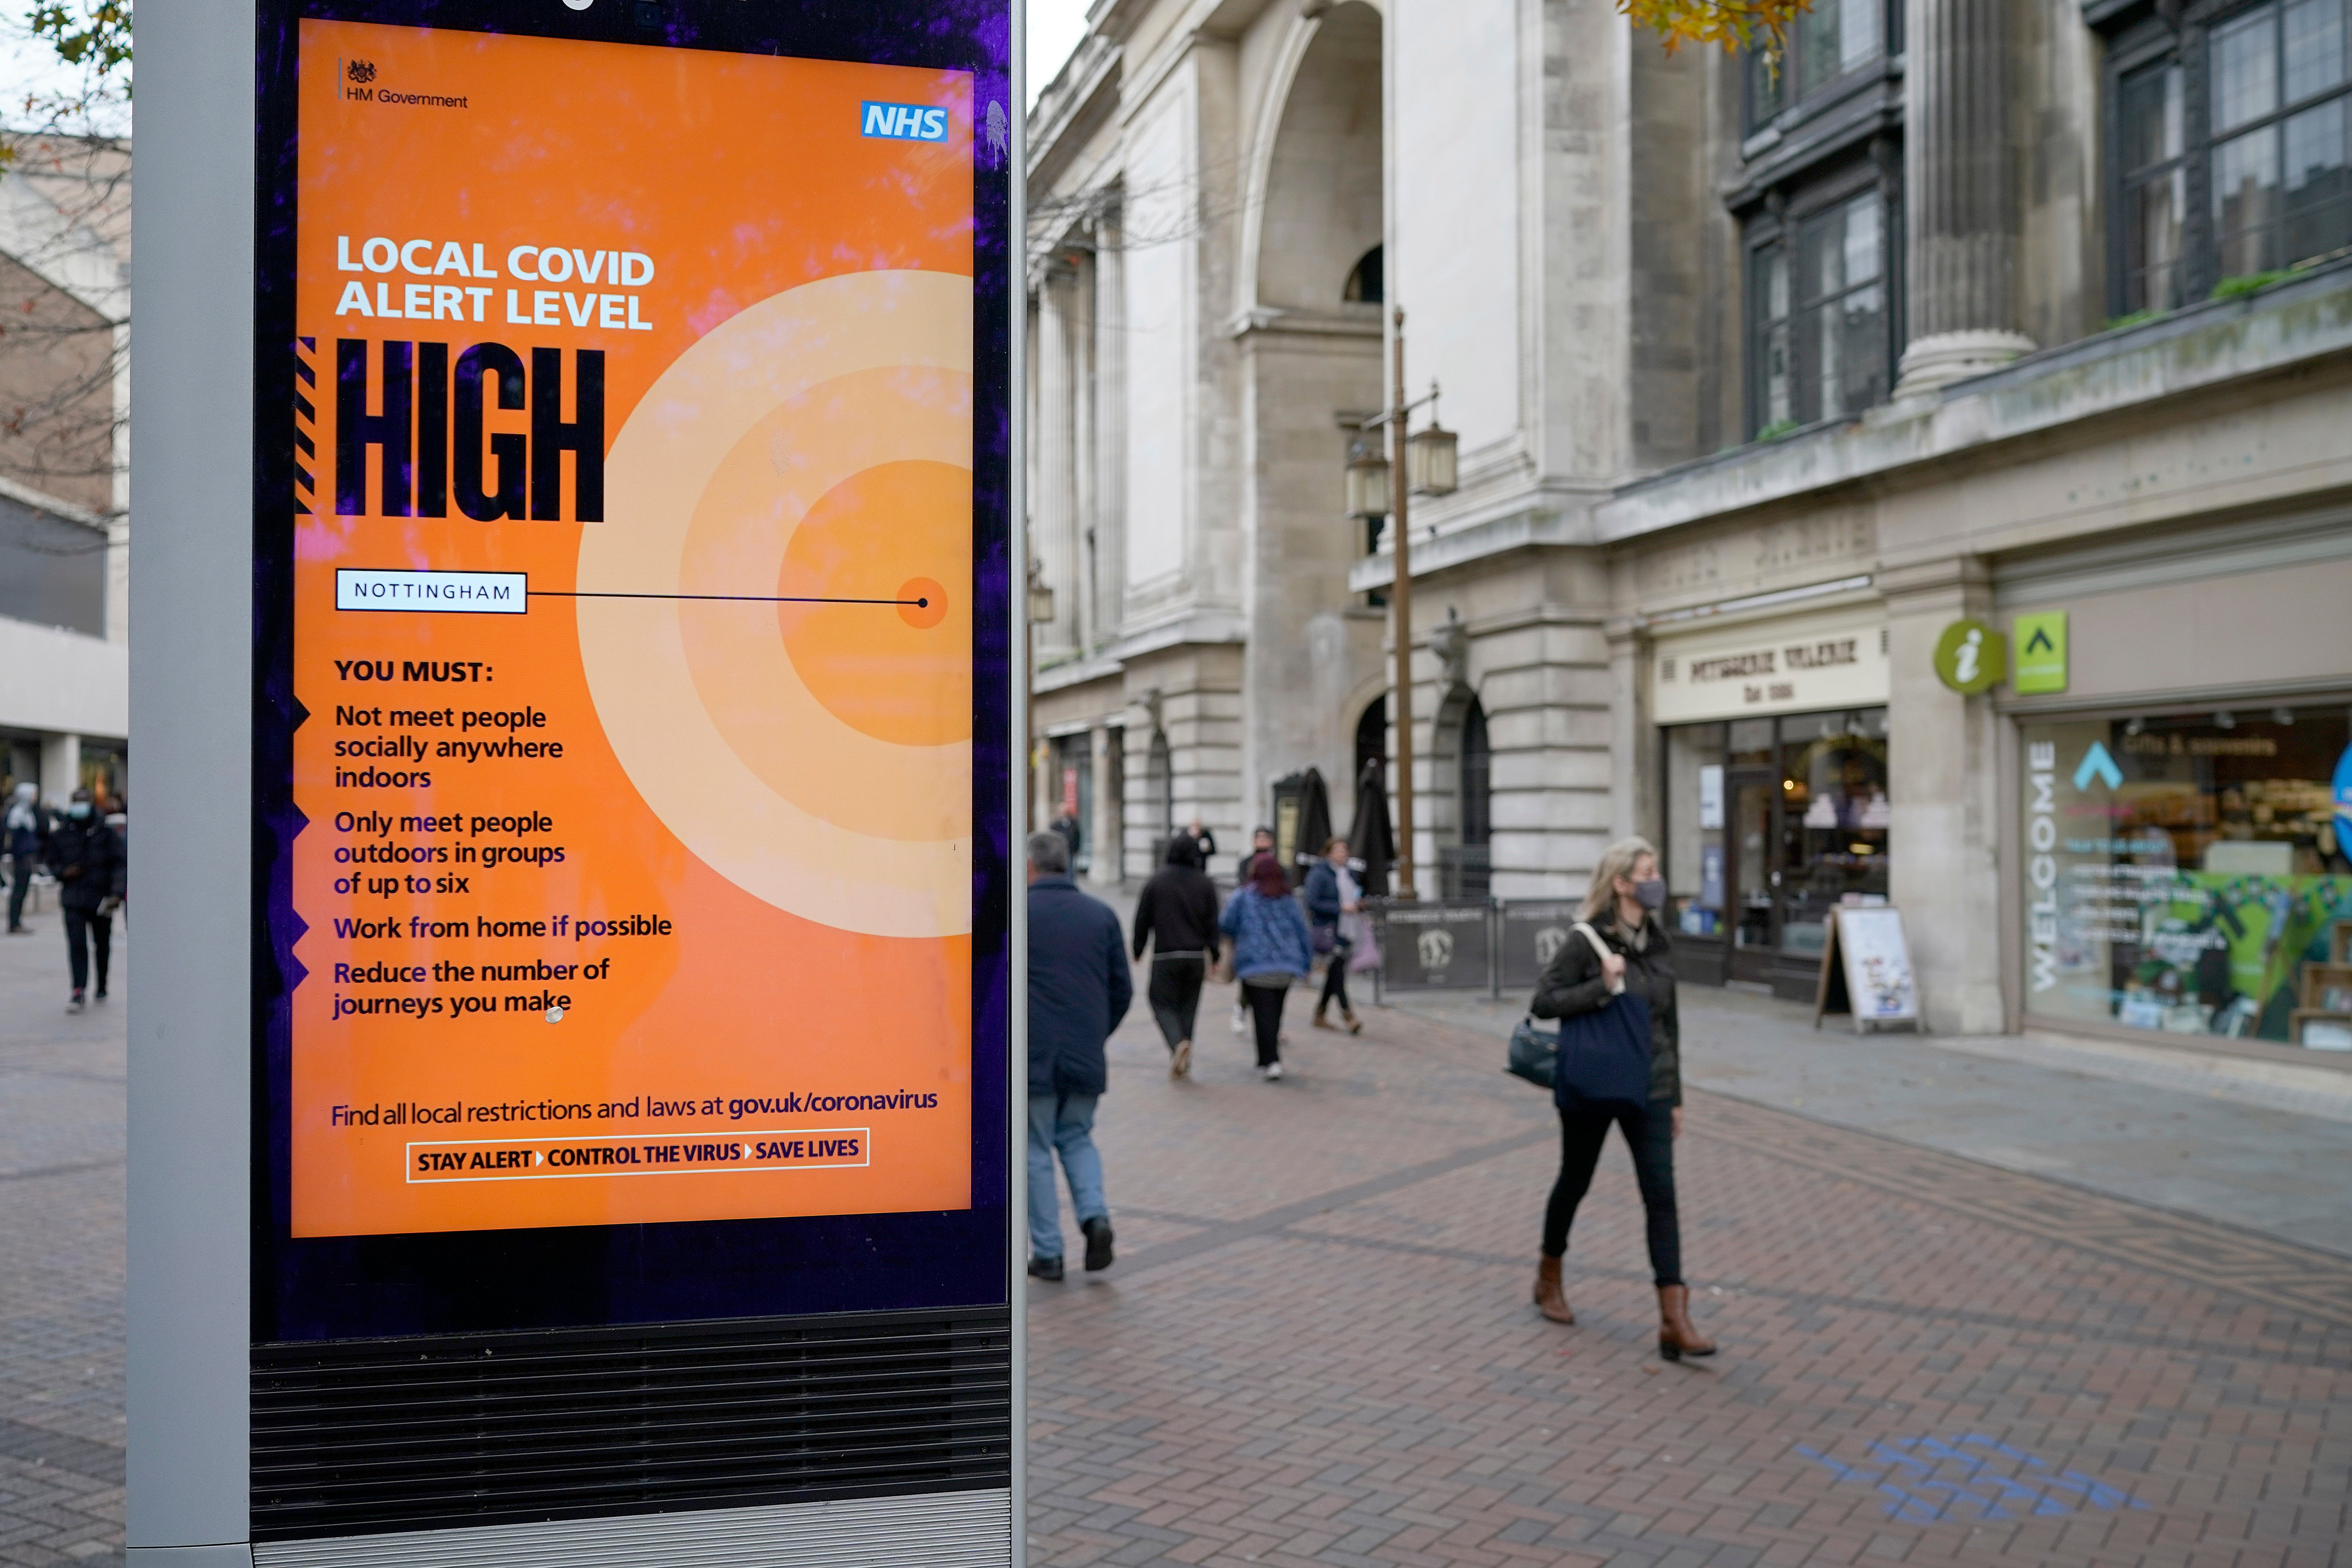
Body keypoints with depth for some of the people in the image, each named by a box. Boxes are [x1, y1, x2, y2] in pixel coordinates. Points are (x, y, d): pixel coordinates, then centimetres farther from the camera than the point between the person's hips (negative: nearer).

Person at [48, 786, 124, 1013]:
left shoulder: (105, 831, -3)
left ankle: (102, 986, 32)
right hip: (74, 900, 0)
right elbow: (51, 861, 14)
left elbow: (118, 864, -4)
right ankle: (78, 993, -11)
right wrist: (64, 872, -9)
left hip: (102, 899, 0)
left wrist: (116, 893, -14)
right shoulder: (60, 834, 4)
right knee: (77, 945, -11)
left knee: (103, 944, 13)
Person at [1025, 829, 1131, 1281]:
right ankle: (1095, 1214, -2)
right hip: (1087, 1056, 4)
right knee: (1077, 1139, 20)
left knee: (1035, 1151, 7)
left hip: (1031, 1056, -4)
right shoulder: (1102, 914, 7)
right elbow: (1123, 989, 9)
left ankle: (1047, 1252, 8)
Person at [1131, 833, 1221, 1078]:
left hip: (1165, 955, -2)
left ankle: (1178, 1042, -22)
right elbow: (1213, 923, 2)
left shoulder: (1156, 880, -2)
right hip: (1197, 955, 3)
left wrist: (1138, 950, 10)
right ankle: (1183, 1060, 15)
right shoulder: (1205, 883, 3)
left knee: (1163, 1003, 4)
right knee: (1188, 1005, 13)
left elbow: (1143, 919, 0)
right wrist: (1214, 955, 8)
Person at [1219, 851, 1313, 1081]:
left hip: (1255, 966, -4)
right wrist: (1307, 961, 17)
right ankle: (1267, 1061, 21)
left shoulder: (1242, 896, 0)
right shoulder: (1289, 899, 10)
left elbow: (1227, 926, 0)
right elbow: (1302, 931, 10)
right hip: (1287, 966, 4)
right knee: (1275, 1013, 14)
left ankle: (1271, 1062, -18)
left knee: (1264, 1013, -6)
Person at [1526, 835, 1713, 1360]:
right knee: (1575, 1182, 13)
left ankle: (1674, 1322, -7)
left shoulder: (1659, 943, 6)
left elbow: (1669, 1022, 12)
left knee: (1662, 1197, -5)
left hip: (1648, 1090, 4)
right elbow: (1543, 1002, -13)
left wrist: (1675, 1096, 13)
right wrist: (1602, 987, -24)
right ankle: (1549, 1280, 37)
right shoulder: (1587, 941, -10)